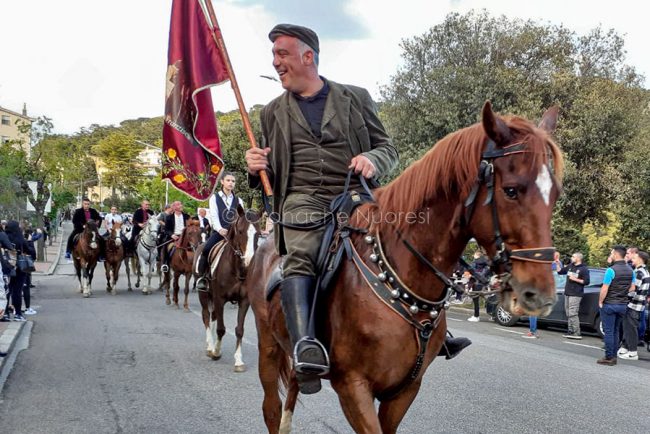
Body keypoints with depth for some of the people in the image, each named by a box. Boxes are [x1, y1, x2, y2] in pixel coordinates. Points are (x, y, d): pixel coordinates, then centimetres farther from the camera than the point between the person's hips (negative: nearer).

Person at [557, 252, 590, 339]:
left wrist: (575, 279, -16)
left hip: (575, 295, -8)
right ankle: (570, 331, 13)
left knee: (573, 313, -13)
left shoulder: (584, 269, -6)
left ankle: (577, 333, -13)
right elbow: (560, 272, 23)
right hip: (567, 293, 8)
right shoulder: (570, 266, 14)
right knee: (568, 313, 8)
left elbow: (586, 282, -10)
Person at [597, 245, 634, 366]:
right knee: (615, 331, 15)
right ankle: (614, 356, 17)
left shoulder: (611, 270, -17)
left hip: (609, 305, -6)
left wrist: (600, 302, -5)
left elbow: (604, 289, -17)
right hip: (622, 305, 6)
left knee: (609, 332, -1)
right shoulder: (630, 271, 6)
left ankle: (609, 358, 0)